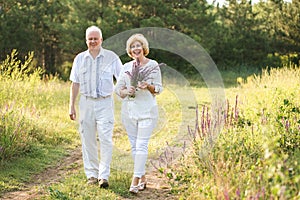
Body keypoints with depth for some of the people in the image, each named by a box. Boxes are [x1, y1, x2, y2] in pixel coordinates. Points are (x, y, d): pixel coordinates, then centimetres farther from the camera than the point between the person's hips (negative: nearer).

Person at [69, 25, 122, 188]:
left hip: (105, 103, -2)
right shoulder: (80, 58, 9)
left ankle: (103, 176, -6)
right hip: (86, 102, 3)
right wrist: (72, 106, 8)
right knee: (88, 140, 5)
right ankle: (92, 174, 15)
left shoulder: (111, 57, 3)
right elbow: (75, 83, 11)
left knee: (106, 139, -10)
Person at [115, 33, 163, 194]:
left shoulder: (153, 65, 0)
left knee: (141, 145, -11)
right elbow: (118, 88, 10)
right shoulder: (126, 67, 10)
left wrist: (148, 86, -19)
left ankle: (135, 181, -14)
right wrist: (126, 91, -12)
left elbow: (159, 88, 0)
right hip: (129, 110, 4)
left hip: (147, 110, -4)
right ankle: (142, 178, 18)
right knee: (134, 145, 7)